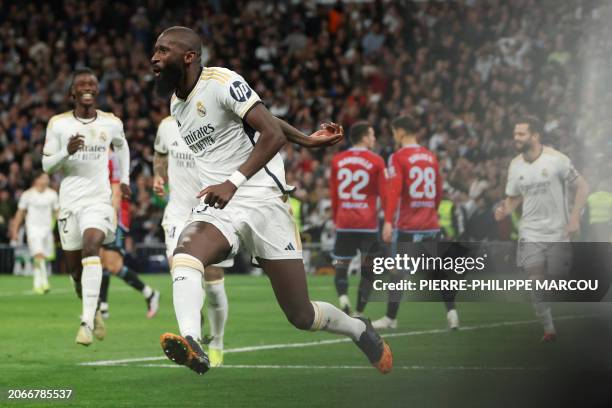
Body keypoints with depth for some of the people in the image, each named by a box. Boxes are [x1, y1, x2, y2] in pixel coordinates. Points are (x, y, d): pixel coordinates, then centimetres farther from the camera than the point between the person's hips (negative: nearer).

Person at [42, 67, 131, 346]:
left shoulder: (112, 123, 4)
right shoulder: (58, 124, 0)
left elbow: (121, 146, 26)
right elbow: (46, 164, 1)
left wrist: (124, 178, 21)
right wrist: (67, 152, -17)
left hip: (99, 200, -2)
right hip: (69, 201, 2)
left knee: (91, 247, -27)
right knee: (75, 268, 7)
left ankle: (87, 322, -31)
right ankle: (94, 311, 36)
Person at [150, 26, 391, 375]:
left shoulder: (222, 83, -10)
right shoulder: (177, 104, 14)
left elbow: (274, 135, -18)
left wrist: (234, 182, -29)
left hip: (261, 199, -6)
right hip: (216, 208, 6)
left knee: (302, 315, -1)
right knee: (184, 255, -31)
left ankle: (360, 330, 29)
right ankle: (191, 344, -48)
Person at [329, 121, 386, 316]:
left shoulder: (337, 160, 7)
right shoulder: (376, 161, -2)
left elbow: (333, 194, 12)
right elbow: (384, 194, -3)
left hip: (344, 223, 2)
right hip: (368, 224, -2)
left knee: (341, 269, 6)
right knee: (368, 269, 10)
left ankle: (343, 297, -23)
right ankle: (359, 313, 6)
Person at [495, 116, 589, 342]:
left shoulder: (556, 159, -11)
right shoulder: (515, 165, 3)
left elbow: (582, 186, -4)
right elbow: (513, 197, 15)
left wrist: (574, 216, -13)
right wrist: (504, 211, -7)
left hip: (558, 232, -3)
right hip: (531, 233, 3)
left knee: (559, 282, 0)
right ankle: (548, 329, 3)